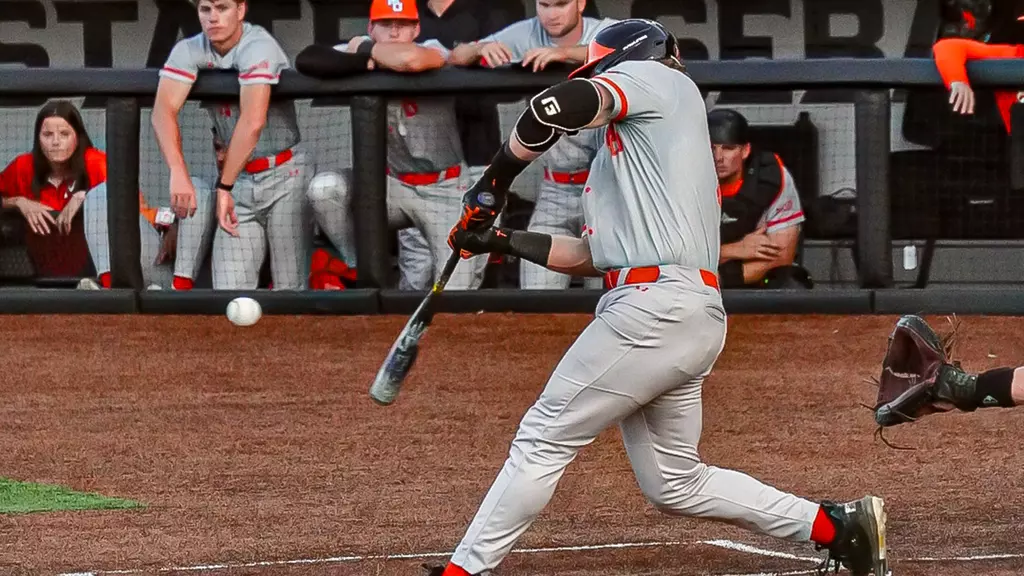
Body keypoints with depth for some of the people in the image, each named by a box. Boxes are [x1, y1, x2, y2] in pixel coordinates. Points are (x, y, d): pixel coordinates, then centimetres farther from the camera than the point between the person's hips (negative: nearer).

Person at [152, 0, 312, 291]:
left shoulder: (258, 47, -19)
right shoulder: (190, 51, -3)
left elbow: (252, 122, -30)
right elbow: (163, 110, -18)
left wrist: (224, 187, -31)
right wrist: (179, 173, -34)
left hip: (285, 174, -4)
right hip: (239, 177, 4)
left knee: (290, 290, -6)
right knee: (230, 291, -5)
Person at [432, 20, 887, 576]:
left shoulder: (655, 79, 3)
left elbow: (556, 106, -15)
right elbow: (594, 254, 29)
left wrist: (492, 185, -5)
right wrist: (502, 240, 23)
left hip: (656, 305, -10)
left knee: (543, 440, -5)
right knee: (674, 484, 13)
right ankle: (839, 525, 14)